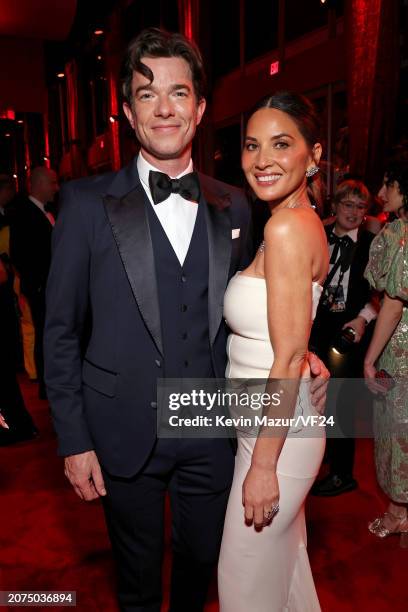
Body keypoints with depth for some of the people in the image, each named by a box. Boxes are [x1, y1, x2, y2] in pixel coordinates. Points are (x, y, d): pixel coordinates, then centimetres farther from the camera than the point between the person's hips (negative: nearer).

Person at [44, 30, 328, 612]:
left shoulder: (233, 206, 1)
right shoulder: (87, 202, -8)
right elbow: (61, 330, -6)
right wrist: (74, 439, -7)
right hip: (125, 433, -2)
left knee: (201, 560, 25)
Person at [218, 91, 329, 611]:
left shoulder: (287, 226, -22)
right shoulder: (304, 221, 7)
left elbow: (289, 359, -23)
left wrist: (263, 465, -18)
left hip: (276, 431, -9)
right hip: (276, 421, 9)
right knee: (284, 558, 27)